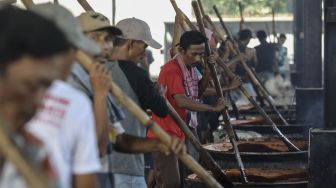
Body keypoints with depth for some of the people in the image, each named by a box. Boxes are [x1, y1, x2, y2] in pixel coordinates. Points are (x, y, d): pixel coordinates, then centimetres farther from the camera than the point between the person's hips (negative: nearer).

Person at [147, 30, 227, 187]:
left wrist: (208, 72, 1)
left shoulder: (190, 66, 9)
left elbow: (196, 93, 17)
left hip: (177, 132, 9)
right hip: (165, 134, -9)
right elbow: (182, 101, -32)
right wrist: (214, 108, -28)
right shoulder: (172, 70, -21)